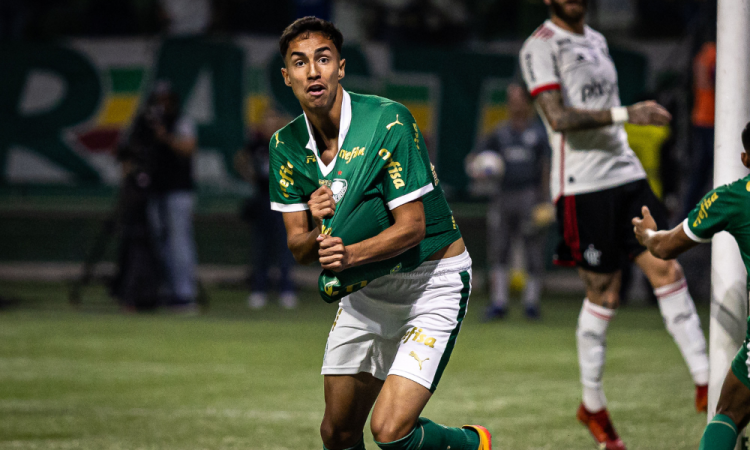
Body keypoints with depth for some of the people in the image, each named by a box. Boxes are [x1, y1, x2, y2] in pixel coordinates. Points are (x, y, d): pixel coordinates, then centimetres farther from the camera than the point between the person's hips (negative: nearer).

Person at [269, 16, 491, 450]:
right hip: (365, 290, 6)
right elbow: (298, 247, -3)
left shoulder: (388, 122, -21)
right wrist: (319, 232, -26)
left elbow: (411, 227, -21)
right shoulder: (286, 145, -4)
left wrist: (351, 254, -37)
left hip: (431, 283, -6)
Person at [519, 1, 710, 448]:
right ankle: (593, 406, 13)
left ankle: (705, 382, -2)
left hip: (627, 174, 7)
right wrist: (625, 114, -24)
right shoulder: (540, 46, -6)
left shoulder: (597, 41, 19)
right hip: (583, 185, -7)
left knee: (667, 268, -3)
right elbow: (558, 118, -18)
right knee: (604, 294, -2)